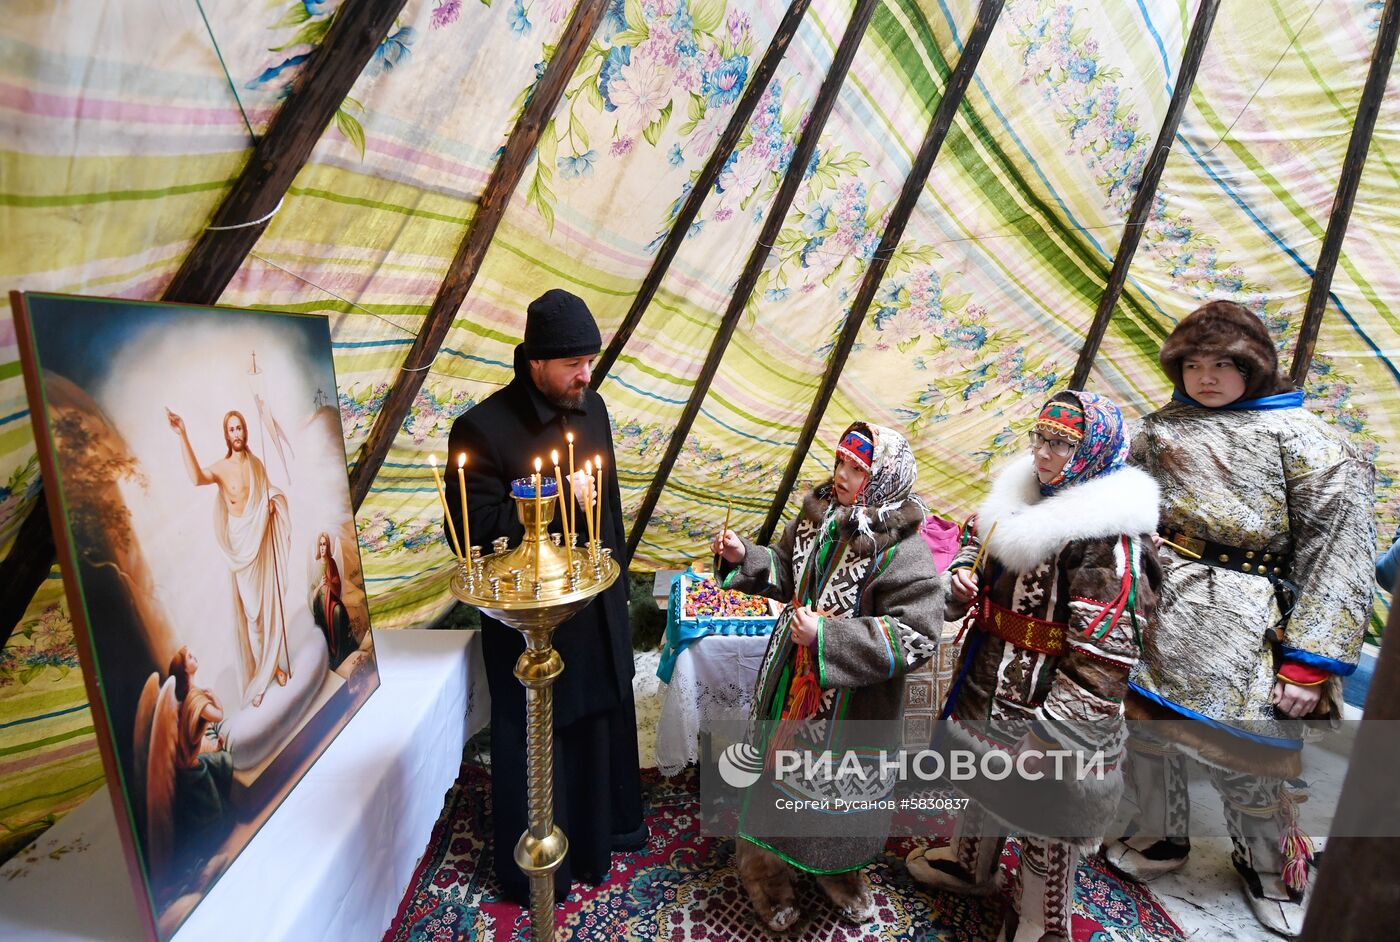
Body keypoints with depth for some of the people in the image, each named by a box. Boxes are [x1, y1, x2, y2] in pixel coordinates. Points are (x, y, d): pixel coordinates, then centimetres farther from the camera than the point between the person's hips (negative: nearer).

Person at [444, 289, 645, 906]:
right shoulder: (482, 428, -20)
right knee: (535, 741, 14)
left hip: (598, 608, 6)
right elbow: (474, 532, -20)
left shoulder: (591, 407, -1)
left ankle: (596, 836, 51)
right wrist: (555, 503, -26)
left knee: (599, 723, 23)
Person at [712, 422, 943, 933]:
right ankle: (766, 862, 49)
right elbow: (788, 572, 9)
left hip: (853, 699, -5)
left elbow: (916, 636, -26)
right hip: (792, 680, 5)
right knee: (780, 758, 22)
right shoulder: (819, 514, -5)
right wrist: (744, 558, -9)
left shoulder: (902, 550, -23)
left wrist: (826, 635, -32)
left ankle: (839, 869, 51)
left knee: (842, 780, 18)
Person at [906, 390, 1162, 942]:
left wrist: (1049, 736, -24)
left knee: (1045, 815, 14)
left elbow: (1102, 657, -27)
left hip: (1046, 708, -8)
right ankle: (969, 864, 55)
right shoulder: (1028, 498, 1)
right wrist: (962, 573, -2)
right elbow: (980, 535, 20)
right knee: (984, 782, 29)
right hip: (989, 688, 8)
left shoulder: (1110, 540, -24)